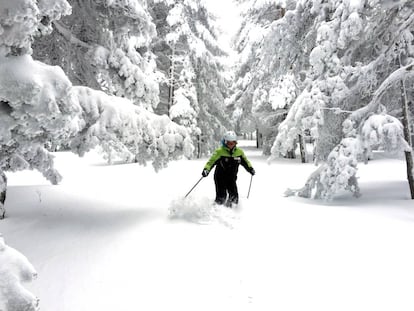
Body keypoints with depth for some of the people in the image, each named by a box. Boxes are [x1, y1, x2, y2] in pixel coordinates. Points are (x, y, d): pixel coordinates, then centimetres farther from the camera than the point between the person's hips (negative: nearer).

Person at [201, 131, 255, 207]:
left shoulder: (239, 152, 2)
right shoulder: (219, 151, -11)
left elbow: (245, 162, 16)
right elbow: (211, 162, -17)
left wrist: (250, 168, 1)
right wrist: (206, 169, -33)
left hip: (232, 179, 4)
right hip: (220, 178, -4)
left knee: (234, 198, -2)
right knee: (221, 199, -10)